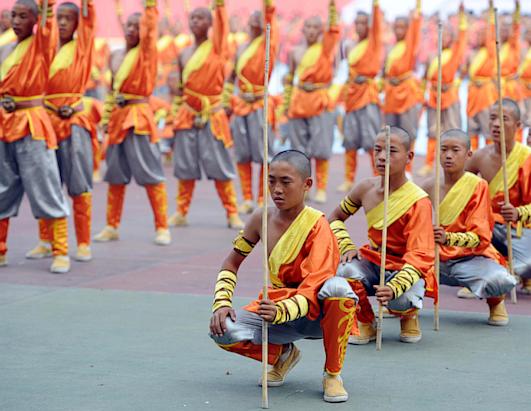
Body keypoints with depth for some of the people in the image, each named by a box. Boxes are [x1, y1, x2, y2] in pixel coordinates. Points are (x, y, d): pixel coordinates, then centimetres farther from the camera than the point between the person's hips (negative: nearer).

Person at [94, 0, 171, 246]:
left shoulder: (145, 52, -3)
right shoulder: (115, 57, 11)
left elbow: (151, 27, -17)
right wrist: (107, 117, 13)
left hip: (139, 116, -6)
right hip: (118, 117, 6)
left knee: (150, 174, -5)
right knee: (115, 175, 10)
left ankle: (162, 228, 1)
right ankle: (112, 227, 18)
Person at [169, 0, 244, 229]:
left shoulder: (216, 46, -1)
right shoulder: (184, 55, 8)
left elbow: (221, 22, -16)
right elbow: (180, 90, 14)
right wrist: (175, 120, 12)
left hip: (212, 114, -3)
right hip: (187, 115, 3)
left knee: (220, 166, -1)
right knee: (184, 166, 4)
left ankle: (232, 213, 7)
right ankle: (181, 213, 12)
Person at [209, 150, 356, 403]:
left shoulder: (317, 225, -17)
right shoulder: (262, 219, -2)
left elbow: (313, 291, -27)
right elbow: (231, 264, 9)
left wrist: (280, 312, -45)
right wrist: (221, 304, -8)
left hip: (317, 314, -4)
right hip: (277, 307, 4)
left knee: (338, 287, -40)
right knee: (222, 330, -23)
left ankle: (332, 373, -17)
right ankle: (283, 354, 9)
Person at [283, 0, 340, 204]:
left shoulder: (325, 48, 0)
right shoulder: (295, 52, 9)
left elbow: (333, 29, -15)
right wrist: (286, 103, 12)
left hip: (320, 101, -3)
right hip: (298, 101, 3)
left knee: (320, 148, -6)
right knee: (299, 149, 6)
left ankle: (321, 189, 2)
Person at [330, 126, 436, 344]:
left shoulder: (418, 201, -21)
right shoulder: (366, 188, -5)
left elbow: (419, 256, -27)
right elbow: (335, 218, 14)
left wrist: (394, 287, -44)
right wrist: (347, 247, -6)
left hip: (407, 269, -3)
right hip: (373, 262, 3)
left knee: (400, 300, -36)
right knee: (346, 271, -30)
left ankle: (409, 316, 7)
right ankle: (364, 322, 0)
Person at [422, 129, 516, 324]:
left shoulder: (477, 186, -10)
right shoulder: (429, 186, 2)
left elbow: (481, 237, -18)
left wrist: (448, 238, -36)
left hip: (470, 257, -3)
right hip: (437, 258, 3)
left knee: (502, 281, -35)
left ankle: (495, 301, 5)